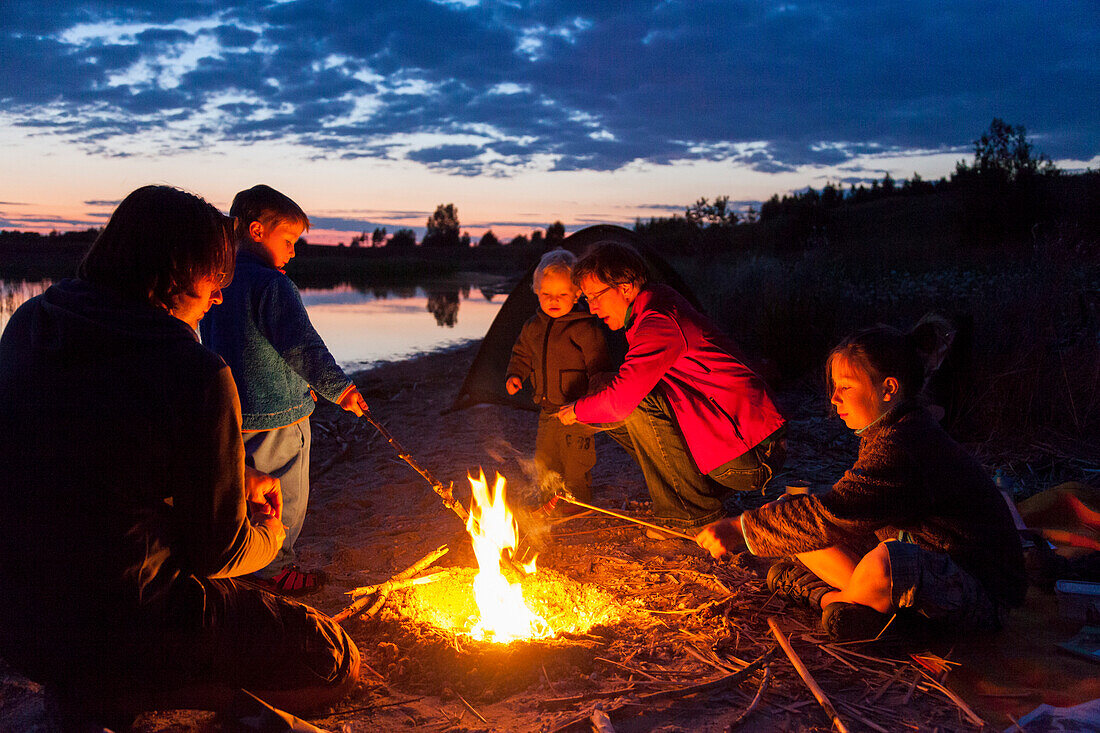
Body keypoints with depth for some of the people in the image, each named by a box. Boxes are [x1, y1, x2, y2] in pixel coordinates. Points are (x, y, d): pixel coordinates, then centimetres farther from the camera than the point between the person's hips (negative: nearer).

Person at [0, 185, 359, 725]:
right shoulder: (197, 376, -23)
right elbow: (219, 550, -11)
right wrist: (269, 530, 12)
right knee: (333, 663, 5)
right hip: (117, 636, -9)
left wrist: (236, 479, 13)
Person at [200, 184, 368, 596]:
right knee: (285, 496, 8)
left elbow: (214, 343, 18)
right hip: (278, 414, -9)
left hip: (232, 410, 9)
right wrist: (339, 388, -23)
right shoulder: (271, 284, -20)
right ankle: (272, 570, 20)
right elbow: (302, 345, -25)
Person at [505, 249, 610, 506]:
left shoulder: (584, 328, -13)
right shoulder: (533, 327, 7)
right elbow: (522, 354, 23)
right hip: (548, 409, 7)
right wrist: (515, 375, 8)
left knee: (575, 465, 1)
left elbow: (598, 364, -14)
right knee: (544, 463, 17)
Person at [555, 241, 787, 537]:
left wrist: (578, 410, -9)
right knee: (618, 417, 6)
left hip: (750, 457, -10)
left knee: (640, 404, -23)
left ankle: (696, 515, -10)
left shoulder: (659, 321, -19)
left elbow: (621, 398, -28)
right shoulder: (655, 310, 12)